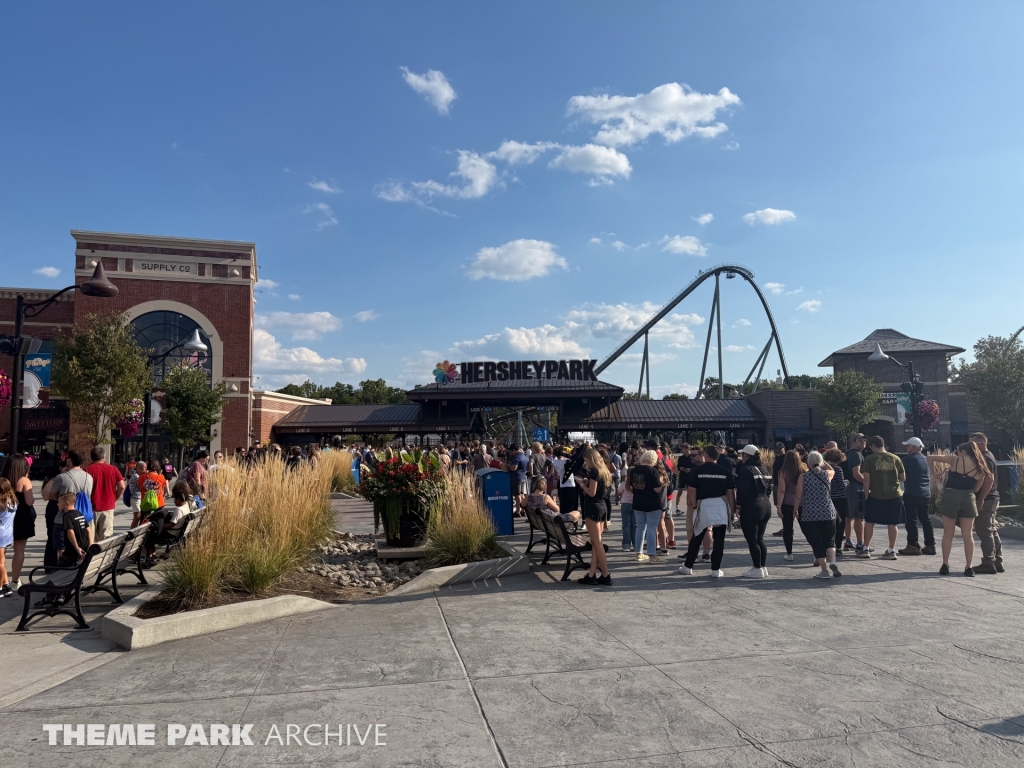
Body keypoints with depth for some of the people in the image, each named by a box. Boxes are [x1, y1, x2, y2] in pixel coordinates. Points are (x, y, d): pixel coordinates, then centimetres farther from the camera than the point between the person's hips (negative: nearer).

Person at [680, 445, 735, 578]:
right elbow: (731, 493, 2)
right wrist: (732, 510, 9)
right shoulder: (726, 471, 1)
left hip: (703, 505, 0)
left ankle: (688, 566, 20)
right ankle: (716, 569, 8)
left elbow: (691, 492, -4)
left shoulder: (697, 470, -2)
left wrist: (691, 507, 4)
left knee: (696, 538, 11)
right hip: (721, 506, 1)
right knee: (719, 540, 7)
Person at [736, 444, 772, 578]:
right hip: (766, 505, 8)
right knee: (759, 539, 16)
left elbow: (742, 490, -17)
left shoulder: (746, 470, -12)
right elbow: (769, 488, 14)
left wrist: (738, 504, -7)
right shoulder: (763, 469, 12)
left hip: (751, 507, -8)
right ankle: (763, 567, 19)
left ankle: (757, 569, 1)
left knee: (752, 540, -1)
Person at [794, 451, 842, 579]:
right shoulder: (827, 474, 0)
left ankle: (824, 571, 6)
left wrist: (796, 510, 9)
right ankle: (832, 561, -10)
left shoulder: (803, 477, -7)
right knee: (829, 540, 14)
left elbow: (798, 497, -4)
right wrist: (823, 461, 24)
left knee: (816, 543, 4)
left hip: (809, 515, -2)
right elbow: (832, 470, 26)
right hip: (828, 514, 2)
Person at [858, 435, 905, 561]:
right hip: (894, 495, 2)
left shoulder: (869, 459, -6)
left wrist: (866, 495, -1)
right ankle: (891, 550, 11)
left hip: (875, 496, -2)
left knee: (869, 522, 9)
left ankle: (865, 549, 13)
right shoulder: (895, 458, 2)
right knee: (892, 524, 9)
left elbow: (866, 479, -9)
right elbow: (903, 478, 6)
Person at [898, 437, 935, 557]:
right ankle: (930, 545, 15)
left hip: (912, 494, -8)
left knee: (911, 520, -3)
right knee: (925, 519, 12)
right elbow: (930, 476, 19)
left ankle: (913, 546, -3)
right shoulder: (925, 459, 13)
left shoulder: (909, 459, -12)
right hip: (925, 494, 8)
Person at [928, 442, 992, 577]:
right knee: (968, 535, 9)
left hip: (950, 496, -2)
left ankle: (945, 566, 8)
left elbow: (930, 457, 4)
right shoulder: (980, 469, 10)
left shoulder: (955, 460, 1)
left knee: (948, 534, 7)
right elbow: (976, 489, 13)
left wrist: (933, 470, 20)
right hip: (968, 498, 2)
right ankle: (969, 568, 9)